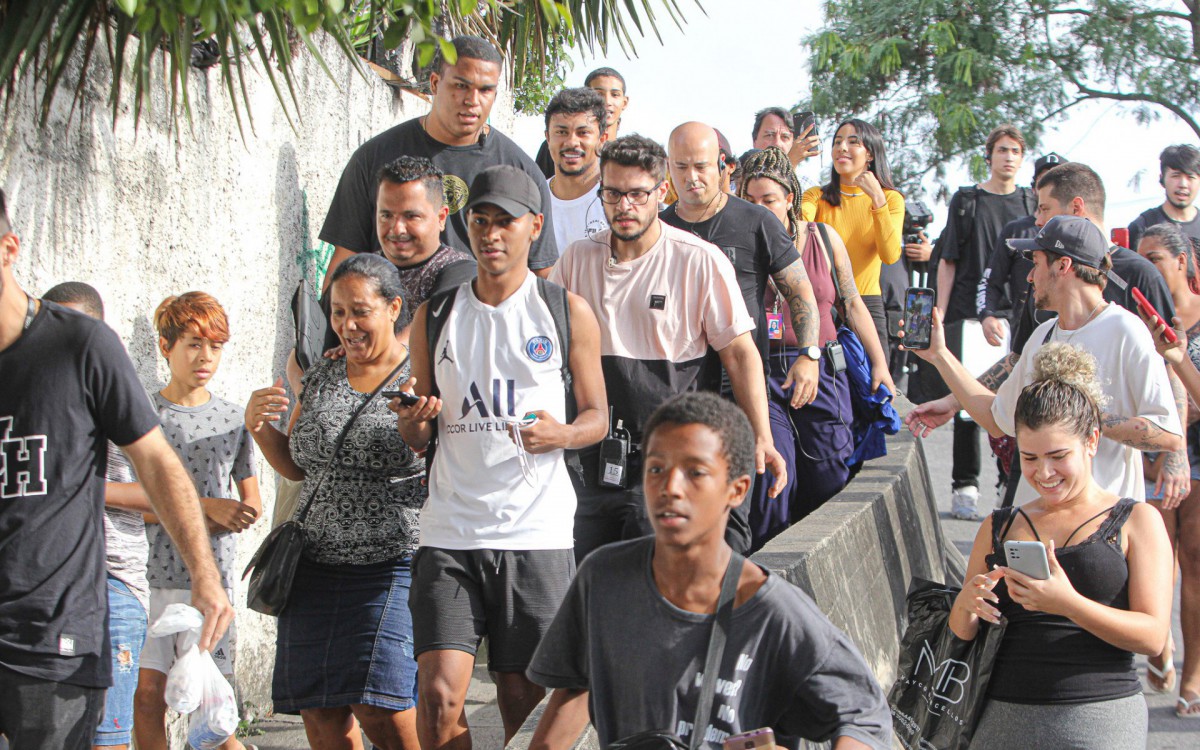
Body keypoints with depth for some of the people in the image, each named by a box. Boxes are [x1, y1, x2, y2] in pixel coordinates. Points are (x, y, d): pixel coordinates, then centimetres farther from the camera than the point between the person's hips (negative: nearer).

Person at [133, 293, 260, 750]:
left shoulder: (232, 419, 8)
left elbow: (252, 504, 12)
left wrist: (210, 525, -8)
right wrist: (206, 506, -14)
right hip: (153, 575, -1)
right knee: (147, 695, 0)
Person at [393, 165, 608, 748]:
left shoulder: (567, 312, 5)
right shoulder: (436, 315, 11)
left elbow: (597, 416, 10)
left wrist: (562, 434, -12)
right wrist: (414, 423, -7)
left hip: (537, 532, -1)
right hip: (451, 531, 1)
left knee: (523, 697, 3)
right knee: (438, 694, -11)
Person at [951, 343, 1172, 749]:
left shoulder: (1137, 522, 5)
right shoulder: (999, 528, 15)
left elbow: (1153, 635, -5)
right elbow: (961, 635, 15)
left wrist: (1068, 604, -19)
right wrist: (966, 605, -8)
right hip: (1003, 717, 3)